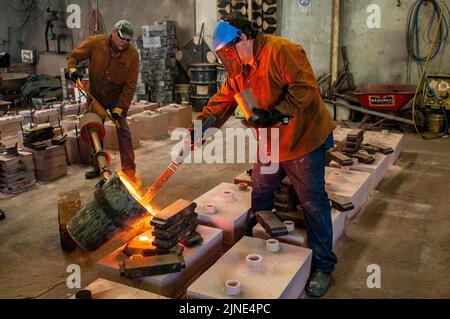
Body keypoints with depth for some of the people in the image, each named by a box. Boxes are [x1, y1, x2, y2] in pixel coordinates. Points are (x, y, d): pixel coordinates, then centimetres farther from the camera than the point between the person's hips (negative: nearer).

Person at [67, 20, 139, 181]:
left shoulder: (132, 54, -21)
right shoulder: (95, 43, -18)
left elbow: (130, 86, -21)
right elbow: (74, 55, -2)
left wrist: (119, 109, -24)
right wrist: (72, 69, -25)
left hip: (116, 98, -2)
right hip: (95, 96, 3)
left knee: (123, 130, -11)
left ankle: (129, 169, -5)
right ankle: (99, 166, 26)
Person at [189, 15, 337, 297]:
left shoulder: (281, 51, -19)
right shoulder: (238, 67, 7)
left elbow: (305, 89, -25)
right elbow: (222, 101, 8)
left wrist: (275, 114, -32)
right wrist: (199, 128, -2)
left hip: (304, 139, -8)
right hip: (269, 144, 8)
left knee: (313, 203, 0)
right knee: (259, 197, 18)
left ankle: (323, 266, 14)